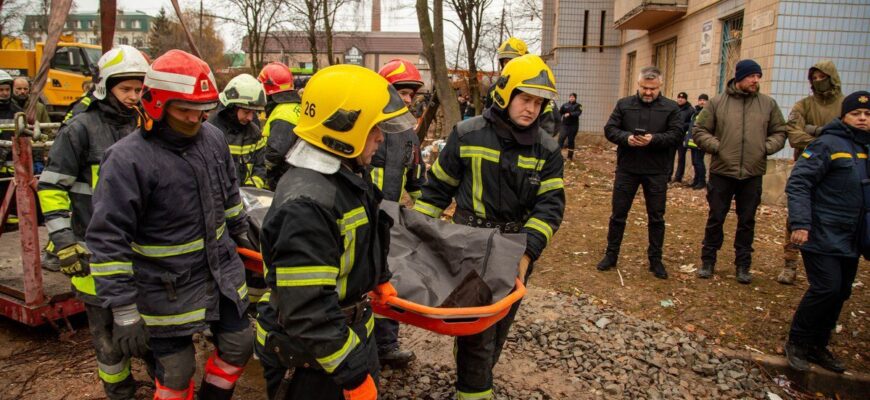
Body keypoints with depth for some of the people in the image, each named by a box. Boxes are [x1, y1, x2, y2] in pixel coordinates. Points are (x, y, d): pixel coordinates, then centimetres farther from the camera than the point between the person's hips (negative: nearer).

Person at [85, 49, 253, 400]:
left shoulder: (212, 138, -1)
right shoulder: (127, 159, -21)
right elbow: (108, 241, -20)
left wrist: (242, 232, 28)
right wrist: (124, 311, -20)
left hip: (222, 273, 6)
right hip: (169, 290, -6)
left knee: (238, 347, 17)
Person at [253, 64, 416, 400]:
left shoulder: (347, 174, 1)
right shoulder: (306, 204, -32)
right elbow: (308, 313, -32)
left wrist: (379, 279, 27)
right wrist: (353, 373, -24)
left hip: (353, 328, 9)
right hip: (312, 360, -9)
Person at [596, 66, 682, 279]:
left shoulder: (671, 107, 1)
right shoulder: (624, 104, 4)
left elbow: (676, 134, -6)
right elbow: (610, 129, 0)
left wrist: (654, 139, -24)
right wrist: (626, 137, -20)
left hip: (657, 172, 0)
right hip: (627, 168, 1)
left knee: (656, 217, 9)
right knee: (618, 214, 7)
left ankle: (655, 259, 22)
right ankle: (611, 254, 20)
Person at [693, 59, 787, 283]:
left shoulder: (768, 104, 6)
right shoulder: (717, 103, 0)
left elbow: (779, 132, 13)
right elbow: (699, 131, 2)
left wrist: (766, 148, -5)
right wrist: (716, 146, -11)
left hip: (753, 174, 2)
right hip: (722, 172, -2)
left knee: (747, 221, 10)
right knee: (715, 219, 7)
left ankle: (743, 265, 23)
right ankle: (708, 262, 21)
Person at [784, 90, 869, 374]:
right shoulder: (828, 144, -10)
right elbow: (798, 183, -16)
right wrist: (800, 223, -24)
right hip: (823, 235, -7)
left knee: (841, 293, 11)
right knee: (826, 289, -10)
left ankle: (817, 346, 25)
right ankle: (797, 344, 8)